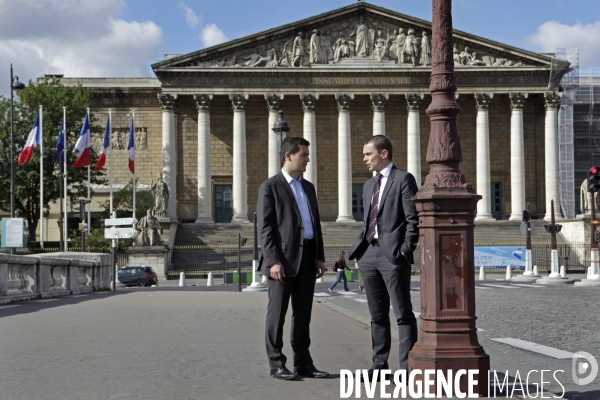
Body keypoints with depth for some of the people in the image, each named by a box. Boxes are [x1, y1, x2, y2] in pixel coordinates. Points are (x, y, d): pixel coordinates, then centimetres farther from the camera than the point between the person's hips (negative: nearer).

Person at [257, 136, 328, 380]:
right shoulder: (270, 187, -3)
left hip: (307, 259, 7)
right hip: (284, 259, -6)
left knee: (303, 314, 10)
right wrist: (273, 261, -17)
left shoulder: (308, 187, 18)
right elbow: (265, 228, -9)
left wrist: (320, 257, 12)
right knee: (277, 314, 0)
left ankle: (303, 363, 15)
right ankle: (276, 364, 6)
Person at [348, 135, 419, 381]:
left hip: (393, 255, -7)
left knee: (403, 314, -4)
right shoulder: (369, 185, 20)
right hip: (369, 254, 8)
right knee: (377, 315, 11)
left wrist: (405, 251, -14)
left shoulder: (403, 179, -3)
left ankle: (407, 367, -1)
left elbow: (413, 219, -9)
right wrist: (359, 249, 11)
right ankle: (379, 364, 17)